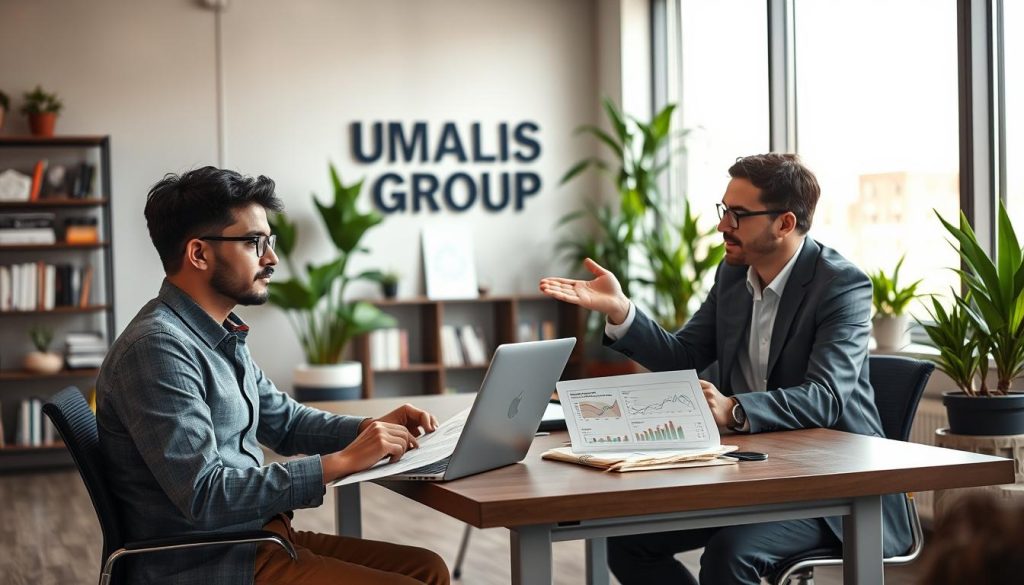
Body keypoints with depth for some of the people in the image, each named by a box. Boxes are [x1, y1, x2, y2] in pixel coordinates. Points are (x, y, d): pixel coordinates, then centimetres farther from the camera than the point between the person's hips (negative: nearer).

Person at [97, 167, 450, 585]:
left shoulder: (220, 334, 10)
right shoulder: (158, 348, -20)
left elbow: (283, 421, 23)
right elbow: (205, 496, -26)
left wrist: (370, 428, 5)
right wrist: (339, 463, -24)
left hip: (252, 538, 10)